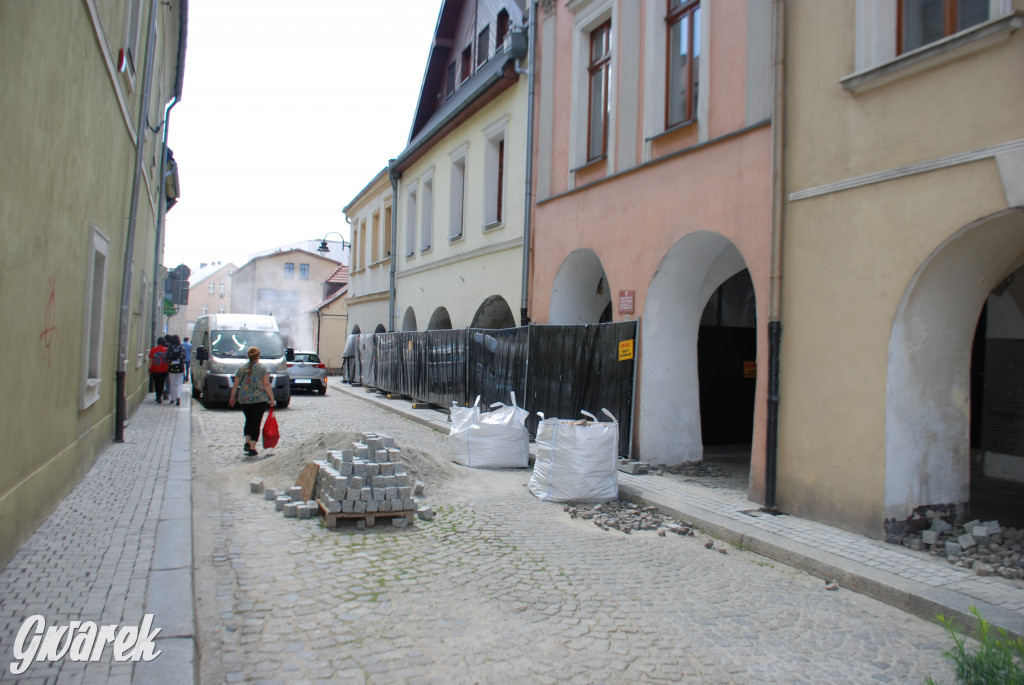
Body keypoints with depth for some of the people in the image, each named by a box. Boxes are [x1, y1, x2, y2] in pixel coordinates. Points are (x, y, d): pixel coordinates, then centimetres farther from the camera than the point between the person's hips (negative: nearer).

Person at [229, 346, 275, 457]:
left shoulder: (242, 369, 7)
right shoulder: (262, 368, -3)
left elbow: (235, 385, 10)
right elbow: (267, 385, -9)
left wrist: (232, 398, 23)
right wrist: (271, 398, -3)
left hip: (244, 399, 3)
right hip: (259, 399, -3)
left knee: (248, 420, 21)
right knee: (256, 423, 0)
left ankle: (247, 442, 10)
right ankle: (252, 448, -2)